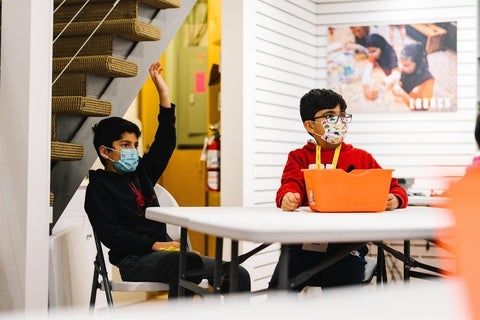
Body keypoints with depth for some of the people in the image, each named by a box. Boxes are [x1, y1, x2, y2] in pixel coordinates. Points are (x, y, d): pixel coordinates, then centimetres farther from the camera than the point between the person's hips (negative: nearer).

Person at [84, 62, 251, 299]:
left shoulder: (140, 173, 21)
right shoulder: (98, 186, 0)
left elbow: (165, 142, 19)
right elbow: (109, 233, -12)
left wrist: (163, 93, 12)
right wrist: (155, 245, -21)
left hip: (164, 253, 8)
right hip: (133, 261, -7)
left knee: (238, 275, -9)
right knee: (190, 263, -38)